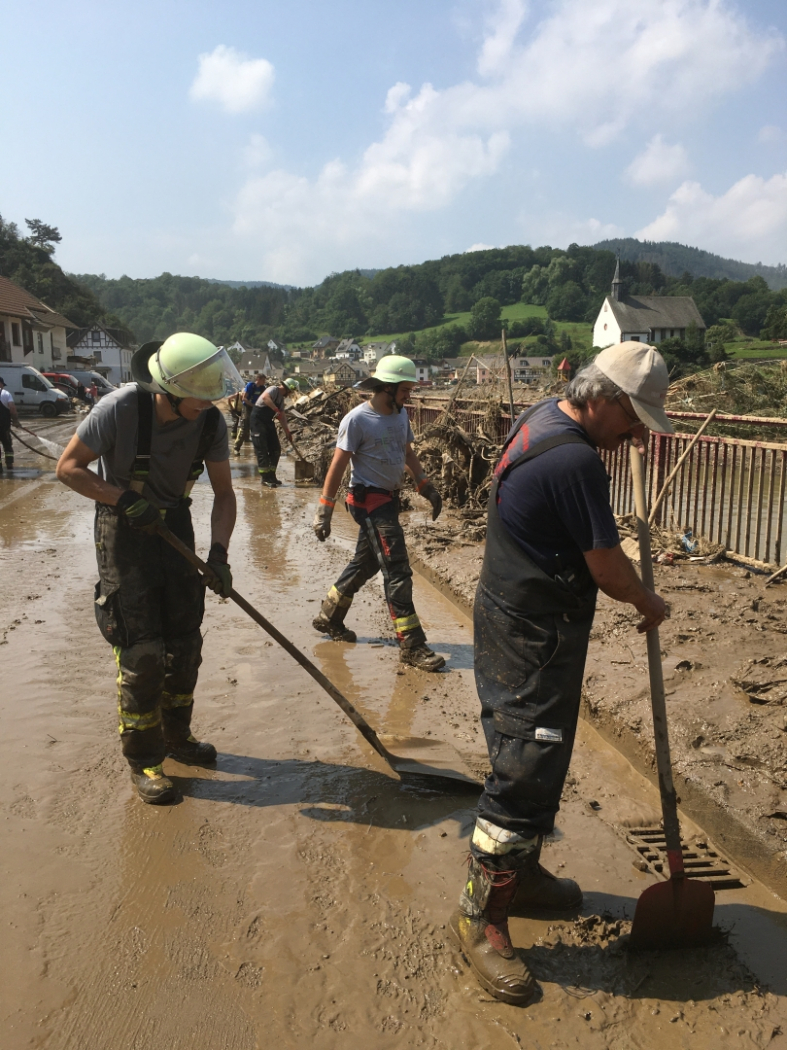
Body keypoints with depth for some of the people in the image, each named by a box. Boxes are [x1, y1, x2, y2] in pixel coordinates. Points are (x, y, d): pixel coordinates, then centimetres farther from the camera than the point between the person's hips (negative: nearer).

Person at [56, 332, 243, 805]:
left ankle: (177, 735, 32)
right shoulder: (121, 408, -25)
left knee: (185, 642, 11)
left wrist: (218, 552, -18)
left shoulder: (211, 420, -13)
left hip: (175, 525, 5)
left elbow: (224, 493, -5)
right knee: (142, 651, -5)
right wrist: (124, 499, -26)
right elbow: (69, 466, -14)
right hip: (124, 533, -4)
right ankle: (143, 758, 13)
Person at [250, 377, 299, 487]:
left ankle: (271, 476, 17)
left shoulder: (281, 397, 13)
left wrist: (287, 431, 17)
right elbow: (265, 397, -36)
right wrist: (276, 410, -39)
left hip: (269, 422, 9)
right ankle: (265, 478, -1)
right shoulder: (274, 389, -14)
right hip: (258, 421, -9)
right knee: (262, 451, -7)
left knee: (276, 449, 8)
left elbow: (282, 416, 19)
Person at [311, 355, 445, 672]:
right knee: (397, 571, -10)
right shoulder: (357, 420, -15)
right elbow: (337, 466, -14)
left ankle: (328, 617, 35)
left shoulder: (400, 415, 8)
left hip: (389, 498, 9)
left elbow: (408, 455, 19)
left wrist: (427, 487, 9)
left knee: (365, 563, 18)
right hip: (368, 500, -9)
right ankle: (412, 645, -5)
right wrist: (324, 510, -15)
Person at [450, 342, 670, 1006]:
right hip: (534, 638, -11)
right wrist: (651, 605, 1)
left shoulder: (544, 416, 8)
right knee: (527, 769, -4)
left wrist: (616, 441, 18)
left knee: (532, 758, 20)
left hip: (510, 619, 11)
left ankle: (522, 875, 36)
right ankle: (482, 915, 8)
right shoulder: (576, 461, -24)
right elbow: (607, 567, -17)